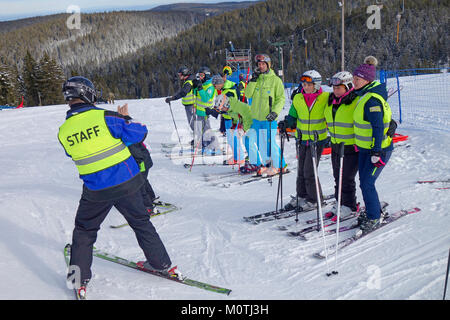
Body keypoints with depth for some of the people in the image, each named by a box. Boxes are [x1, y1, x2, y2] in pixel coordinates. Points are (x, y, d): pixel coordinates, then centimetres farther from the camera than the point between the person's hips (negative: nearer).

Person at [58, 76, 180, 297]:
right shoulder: (105, 117, -14)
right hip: (126, 182, 0)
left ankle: (79, 279, 21)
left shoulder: (63, 132, -4)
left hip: (95, 192, 1)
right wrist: (124, 121, 11)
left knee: (84, 230, 20)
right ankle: (163, 264, 27)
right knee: (141, 223, 18)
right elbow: (138, 134, -9)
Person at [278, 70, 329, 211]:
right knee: (301, 169, 12)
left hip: (317, 140, -4)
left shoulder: (325, 98, -8)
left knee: (309, 170, -6)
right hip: (302, 140, 5)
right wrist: (286, 123, -5)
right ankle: (301, 196, 27)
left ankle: (314, 199, 11)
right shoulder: (297, 99, 3)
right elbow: (293, 116, 14)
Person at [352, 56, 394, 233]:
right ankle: (374, 212, 29)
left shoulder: (372, 100, -22)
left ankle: (374, 217, 6)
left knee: (367, 183, -8)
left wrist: (377, 152, -25)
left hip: (377, 149, -10)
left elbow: (378, 127, -24)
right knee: (364, 182, 14)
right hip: (365, 148, 10)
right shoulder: (364, 95, 9)